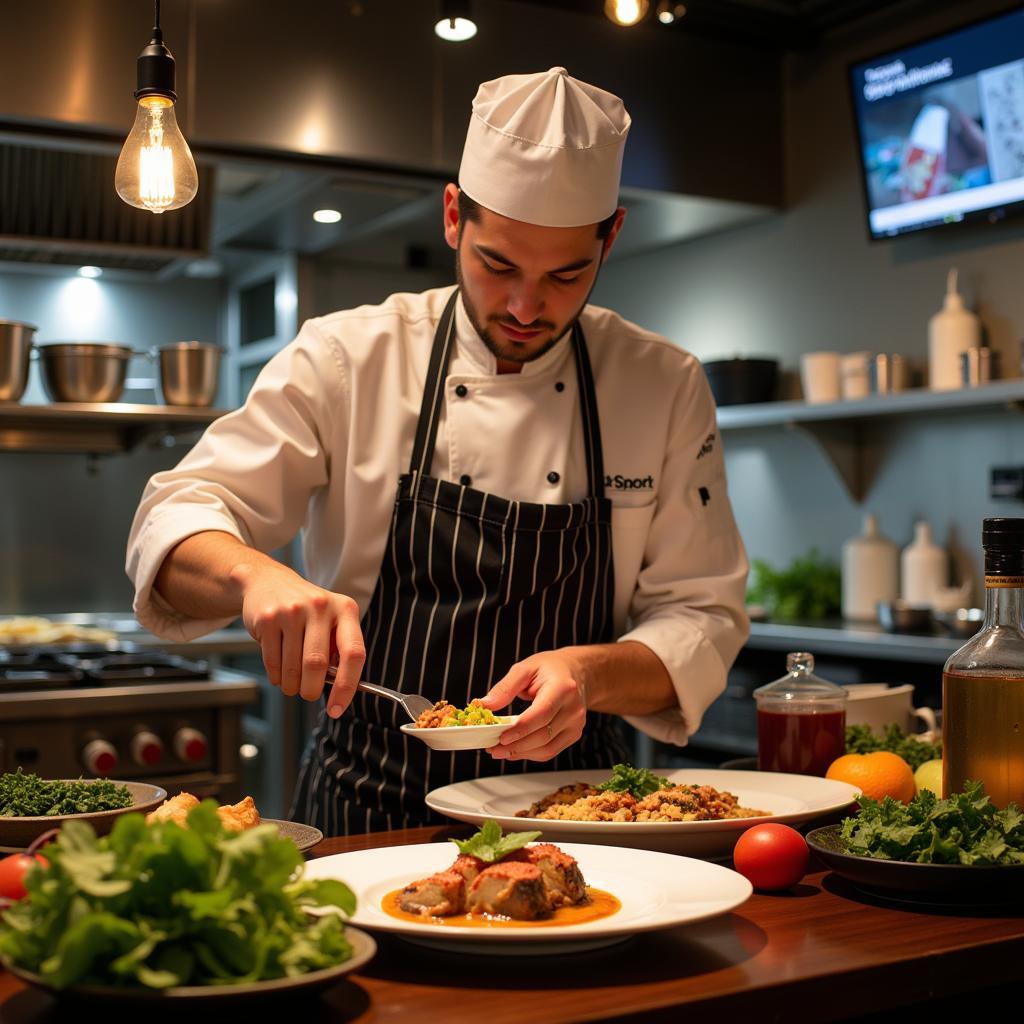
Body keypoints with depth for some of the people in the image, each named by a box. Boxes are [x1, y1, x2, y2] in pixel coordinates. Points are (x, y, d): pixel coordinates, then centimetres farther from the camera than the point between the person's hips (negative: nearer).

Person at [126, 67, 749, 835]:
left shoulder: (666, 388, 2)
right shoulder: (348, 357, -1)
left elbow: (702, 615, 2)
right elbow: (176, 523, -4)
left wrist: (592, 674, -19)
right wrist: (258, 577, -27)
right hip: (366, 815, 0)